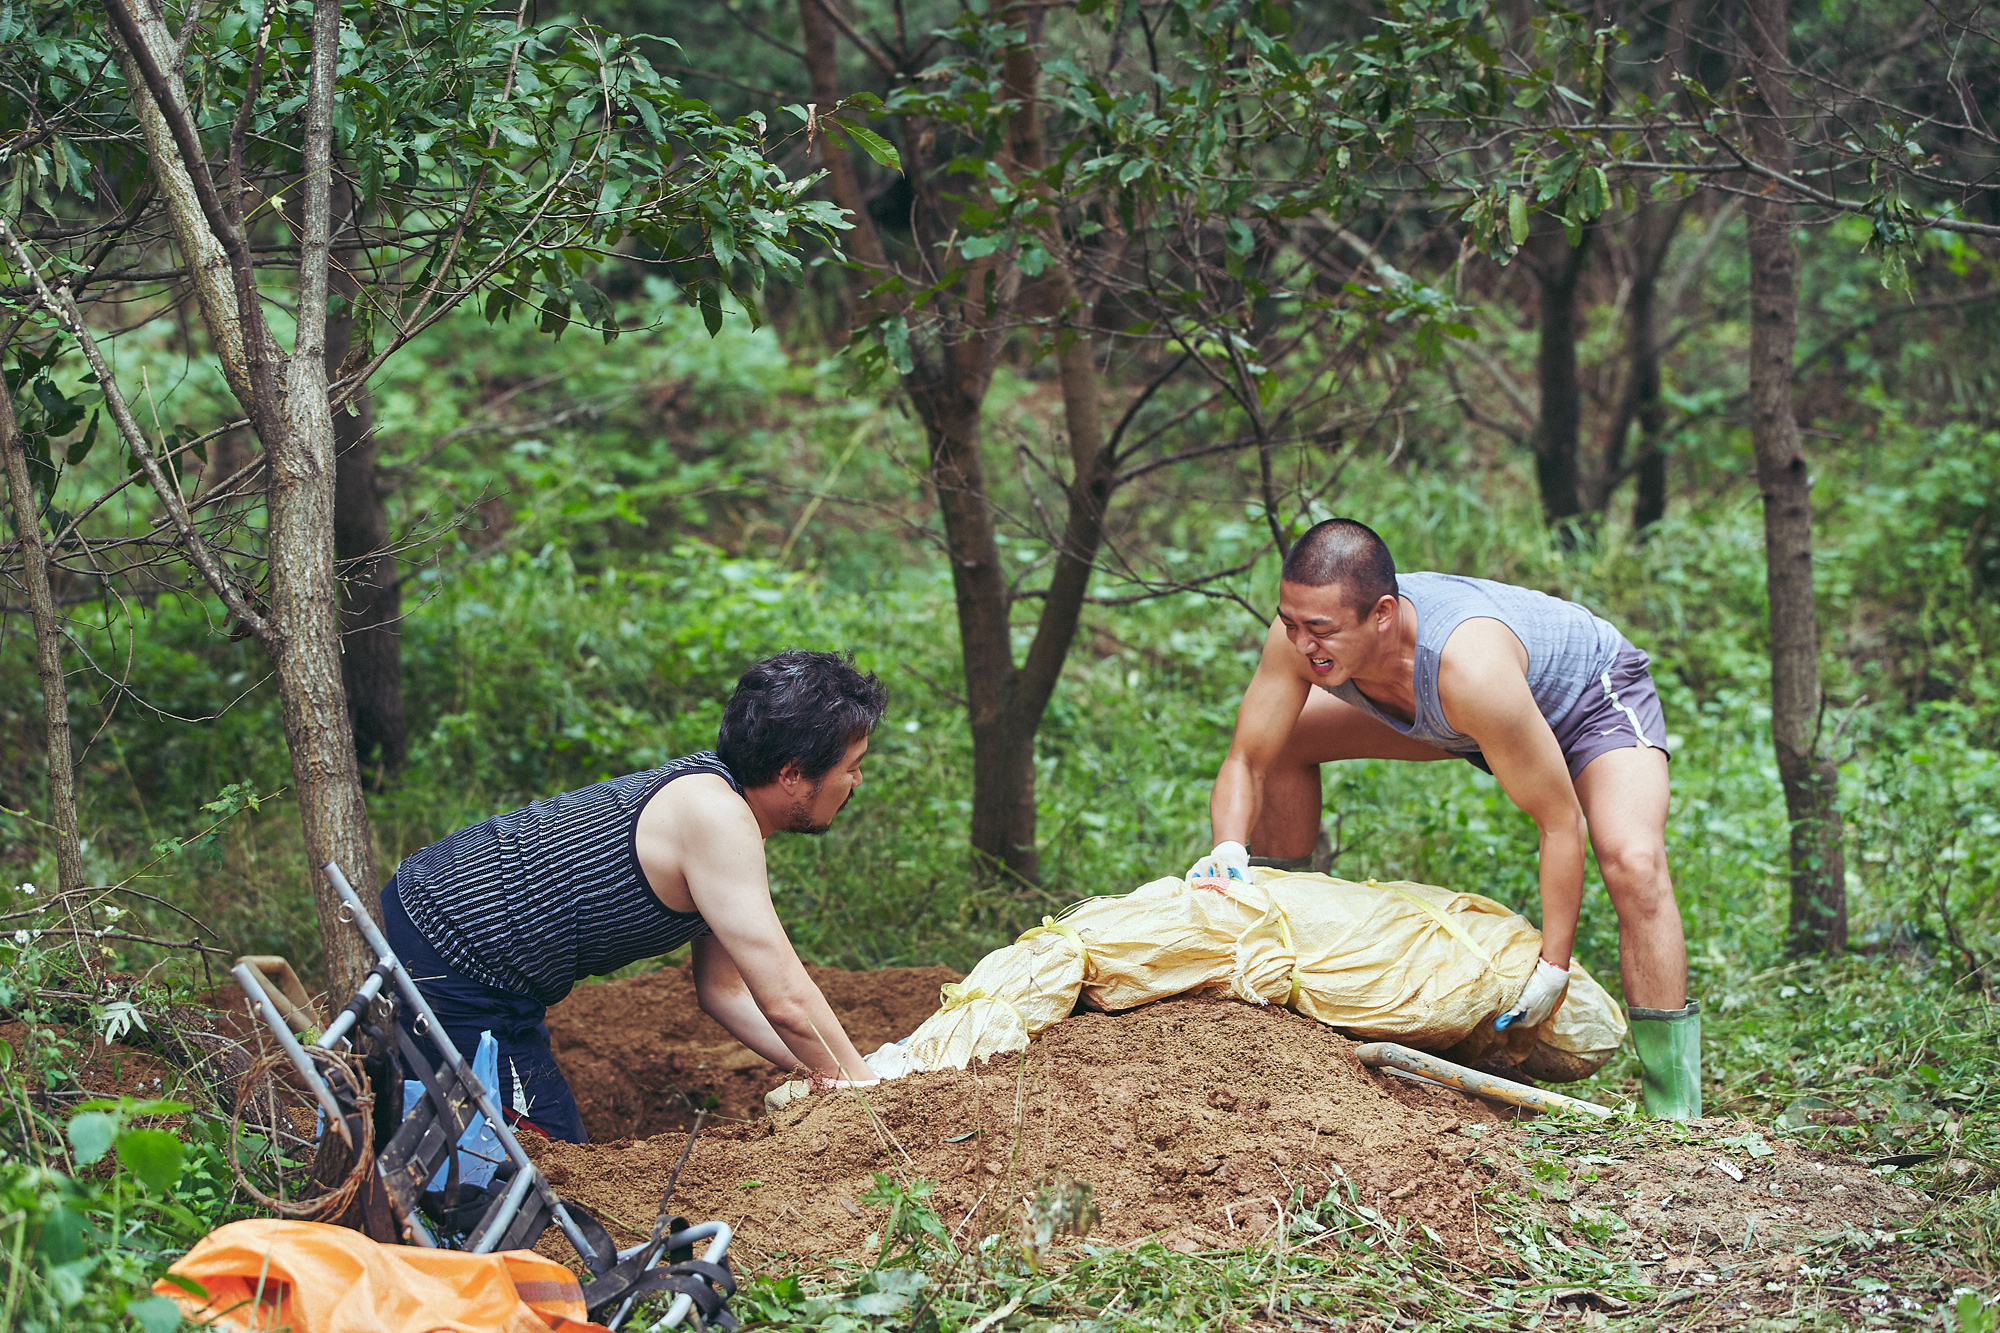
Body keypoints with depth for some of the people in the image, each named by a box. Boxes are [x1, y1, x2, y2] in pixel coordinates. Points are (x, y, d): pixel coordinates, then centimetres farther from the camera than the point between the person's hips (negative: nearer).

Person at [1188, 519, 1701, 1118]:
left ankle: (1674, 1109, -23)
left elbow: (1559, 823, -35)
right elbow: (1246, 762, -17)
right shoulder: (1303, 630, -30)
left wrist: (1553, 965, -33)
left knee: (1633, 863, -32)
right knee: (1284, 741, 2)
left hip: (1592, 692, -7)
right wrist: (1228, 849, -37)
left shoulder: (1470, 668, -45)